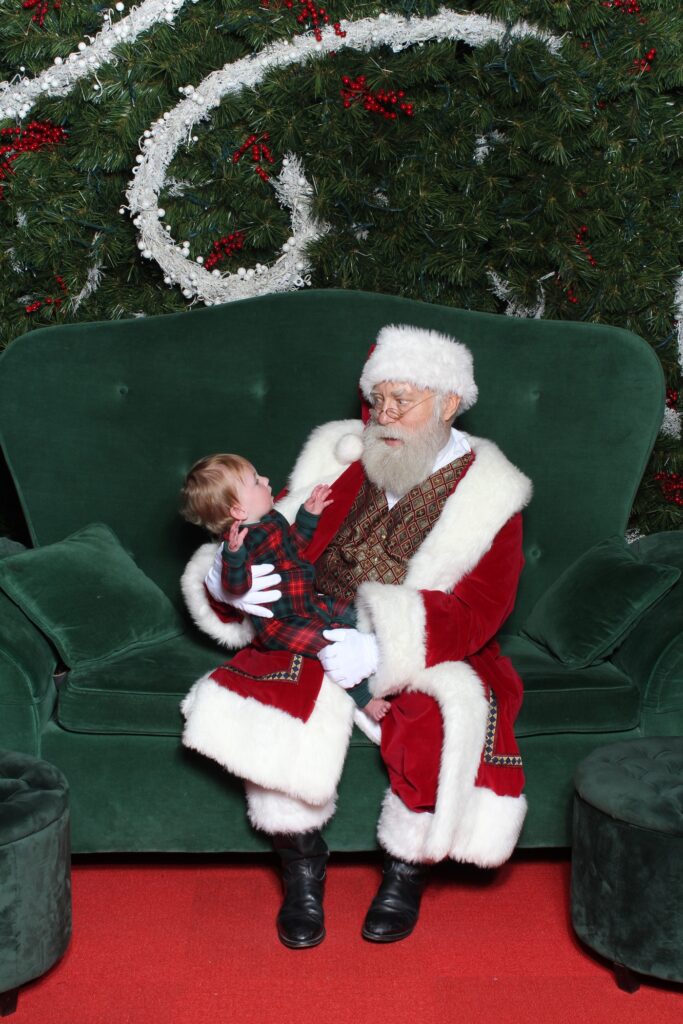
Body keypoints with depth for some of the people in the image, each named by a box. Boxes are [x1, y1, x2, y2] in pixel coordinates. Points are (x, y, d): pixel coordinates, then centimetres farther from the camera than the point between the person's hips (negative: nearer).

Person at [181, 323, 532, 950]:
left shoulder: (488, 494, -1)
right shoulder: (337, 458, 8)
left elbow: (476, 610, -14)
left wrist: (381, 646, -30)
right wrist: (225, 581, -15)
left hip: (427, 661, -2)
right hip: (315, 644, 2)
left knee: (444, 726, -33)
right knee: (271, 707, -29)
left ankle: (406, 874, -3)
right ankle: (302, 871, -7)